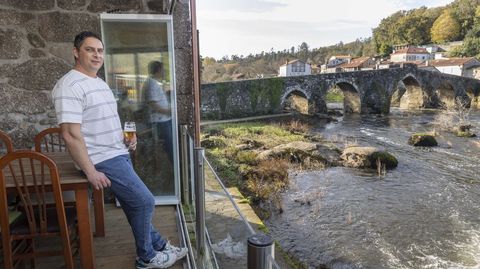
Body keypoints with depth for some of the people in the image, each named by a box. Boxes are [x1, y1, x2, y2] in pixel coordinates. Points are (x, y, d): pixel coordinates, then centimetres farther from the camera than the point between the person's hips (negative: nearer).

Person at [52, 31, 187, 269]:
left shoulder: (100, 82, 15)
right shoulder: (70, 86, -16)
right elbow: (71, 135, -21)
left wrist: (126, 137, 6)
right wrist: (91, 172, -21)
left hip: (118, 154, 9)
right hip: (103, 160, -9)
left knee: (136, 203, 16)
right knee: (145, 202, -6)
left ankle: (158, 245, 30)